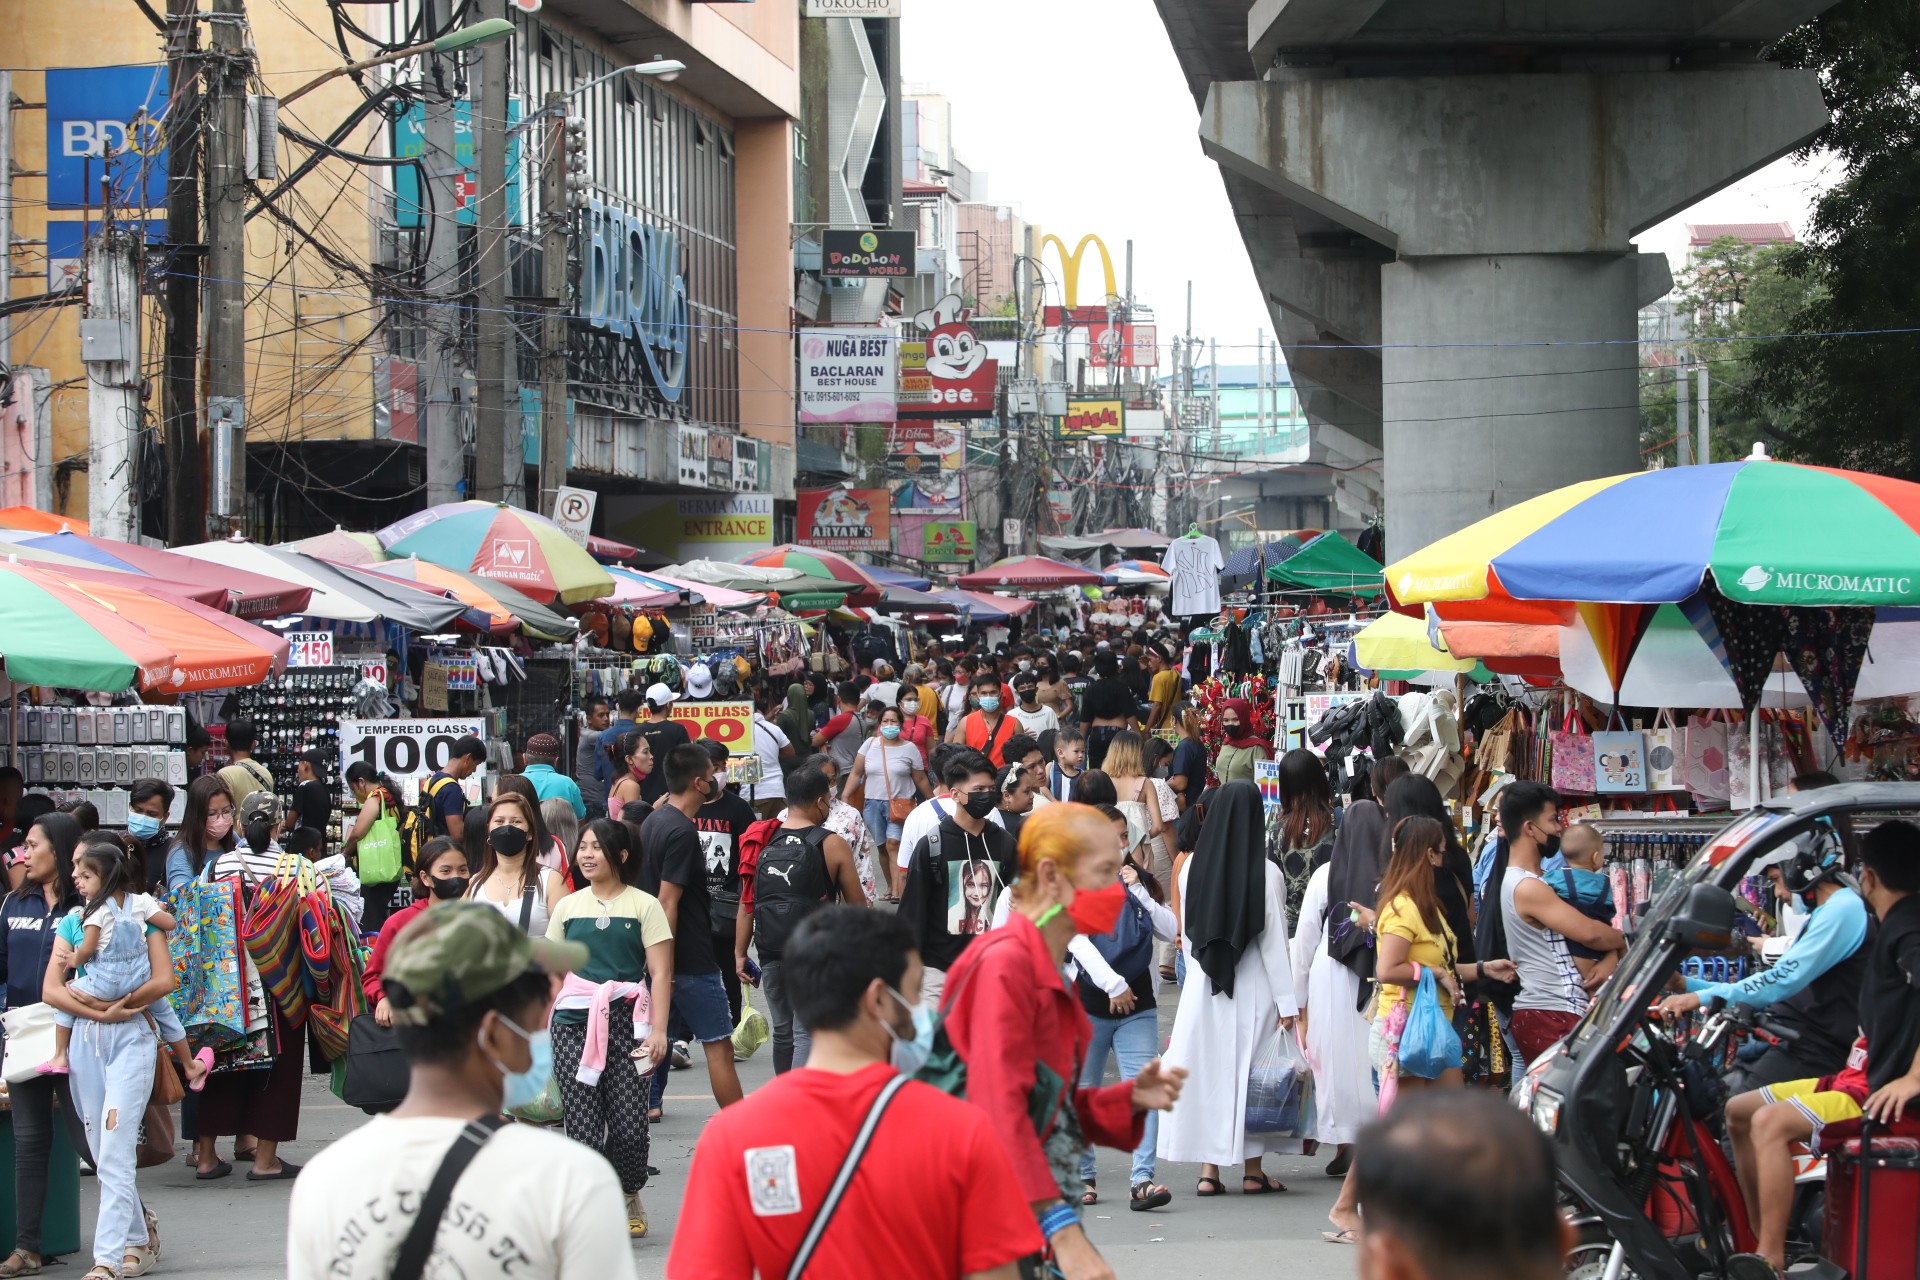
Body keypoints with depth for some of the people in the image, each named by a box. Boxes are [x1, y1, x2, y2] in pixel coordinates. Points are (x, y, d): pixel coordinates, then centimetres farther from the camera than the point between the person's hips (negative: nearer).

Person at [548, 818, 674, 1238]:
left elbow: (661, 974, -1)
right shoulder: (567, 907, 13)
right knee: (583, 1125, -5)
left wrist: (658, 1029, -8)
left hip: (626, 1022, -2)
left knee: (630, 1124, -5)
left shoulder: (644, 905, 3)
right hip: (574, 1025, 2)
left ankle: (629, 1196, 21)